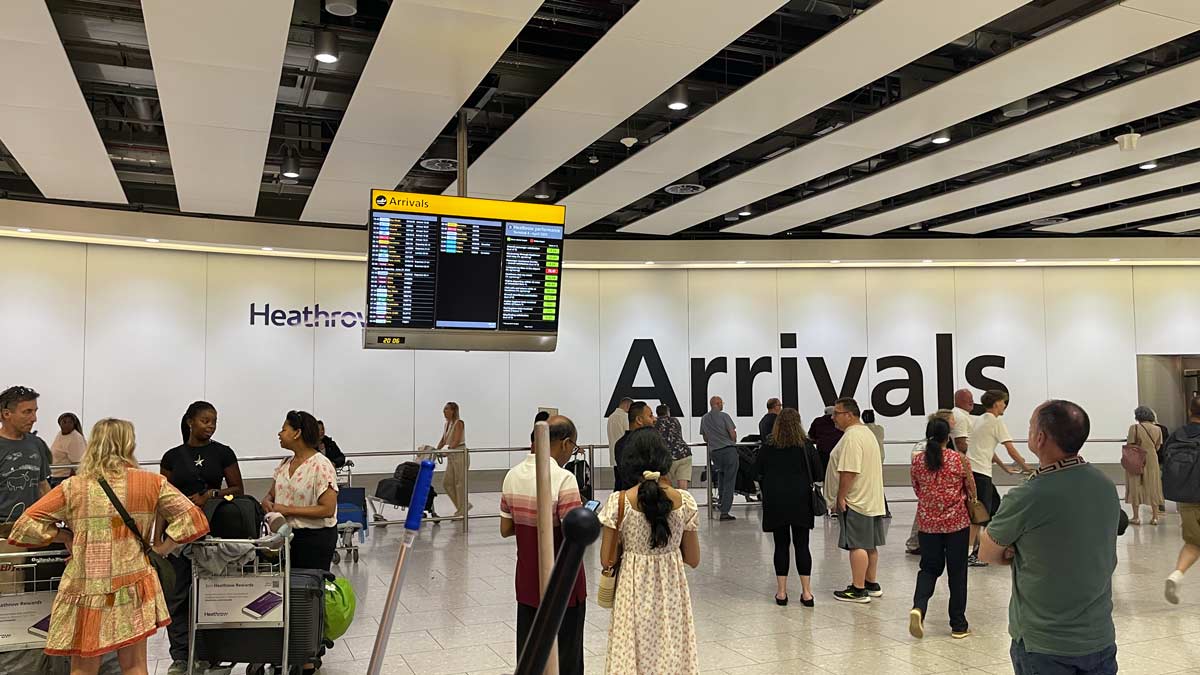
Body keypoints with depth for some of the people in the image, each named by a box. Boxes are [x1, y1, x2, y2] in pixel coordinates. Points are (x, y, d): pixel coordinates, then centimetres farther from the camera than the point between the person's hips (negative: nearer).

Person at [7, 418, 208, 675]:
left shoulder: (72, 487, -1)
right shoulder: (152, 483, -1)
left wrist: (66, 536, 10)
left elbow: (25, 527, -1)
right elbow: (192, 519, -3)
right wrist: (161, 548, 5)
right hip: (134, 589, 0)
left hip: (85, 587, 0)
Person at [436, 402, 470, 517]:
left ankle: (462, 510, 7)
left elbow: (456, 441, -21)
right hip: (451, 456, 9)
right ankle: (465, 504, 18)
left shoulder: (459, 423, -12)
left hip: (460, 455, -9)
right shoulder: (447, 424, 13)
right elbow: (443, 441, 17)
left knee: (460, 483, -4)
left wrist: (447, 451, -29)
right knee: (446, 483, 7)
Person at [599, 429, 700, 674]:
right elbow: (693, 560, 0)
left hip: (634, 590, -1)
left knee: (632, 655, 12)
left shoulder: (619, 502, -12)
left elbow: (607, 560, -8)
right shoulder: (685, 501, -7)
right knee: (672, 654, 16)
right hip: (671, 591, 2)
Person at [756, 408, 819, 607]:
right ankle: (806, 592, 6)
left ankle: (781, 592, 8)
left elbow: (759, 475, 3)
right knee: (802, 544, 6)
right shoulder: (806, 446, -4)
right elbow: (817, 474, 0)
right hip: (800, 501, 0)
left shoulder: (767, 447, -2)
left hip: (775, 501, 0)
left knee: (781, 544, 7)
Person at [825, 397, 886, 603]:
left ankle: (858, 590, -3)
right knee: (870, 545, 16)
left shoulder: (851, 437, -18)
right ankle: (872, 584, 25)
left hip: (855, 501, -11)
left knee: (857, 545, -6)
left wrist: (840, 497, -18)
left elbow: (849, 471, -24)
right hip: (871, 500, 11)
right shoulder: (866, 432, 17)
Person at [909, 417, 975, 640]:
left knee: (929, 568, 15)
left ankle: (918, 607, -10)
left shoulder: (918, 460, -4)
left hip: (927, 523, 2)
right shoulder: (959, 459, -10)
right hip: (956, 522, -2)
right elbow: (971, 492, -1)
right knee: (957, 572, 9)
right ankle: (958, 626, 17)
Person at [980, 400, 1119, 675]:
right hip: (1101, 640, 6)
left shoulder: (1026, 498, -24)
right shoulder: (1107, 485, -4)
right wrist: (1023, 551, -4)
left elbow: (987, 554, -9)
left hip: (1043, 646, -6)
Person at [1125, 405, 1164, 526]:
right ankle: (1155, 517, 14)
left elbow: (1130, 446, -15)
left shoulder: (1134, 428, -13)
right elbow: (1158, 447, 6)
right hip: (1152, 461, 4)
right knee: (1153, 487, 12)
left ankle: (1136, 517, 7)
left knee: (1135, 487, 5)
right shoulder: (1157, 429, 1)